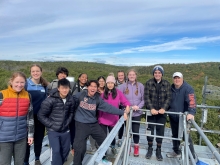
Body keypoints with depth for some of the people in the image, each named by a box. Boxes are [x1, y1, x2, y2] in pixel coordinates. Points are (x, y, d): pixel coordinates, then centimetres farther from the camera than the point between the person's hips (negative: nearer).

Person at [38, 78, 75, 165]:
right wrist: (51, 125, -14)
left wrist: (67, 122, 0)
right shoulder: (50, 100, -19)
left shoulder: (70, 99, -4)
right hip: (53, 130, -5)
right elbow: (41, 115, -12)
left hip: (65, 130, 5)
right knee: (56, 151, -8)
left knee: (65, 150, 16)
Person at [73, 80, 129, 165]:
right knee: (80, 147, -3)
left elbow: (108, 107, -5)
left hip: (94, 124, 5)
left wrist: (122, 112, -9)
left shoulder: (98, 99, -3)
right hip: (81, 124, -4)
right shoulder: (81, 95, -11)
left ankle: (102, 158, 45)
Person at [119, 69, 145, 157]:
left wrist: (138, 106, -13)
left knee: (136, 130, 6)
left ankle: (136, 147, 32)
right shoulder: (123, 86, -4)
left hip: (137, 112, 0)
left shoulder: (140, 86, -2)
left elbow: (144, 99, 0)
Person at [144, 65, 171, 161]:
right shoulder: (149, 83, -2)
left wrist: (164, 108, -16)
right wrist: (151, 108, -18)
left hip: (162, 112, 1)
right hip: (151, 111, -1)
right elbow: (146, 97, -8)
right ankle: (150, 148, 27)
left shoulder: (167, 84, 2)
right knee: (150, 129, 7)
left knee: (160, 131, 8)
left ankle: (158, 150, 25)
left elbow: (168, 98, -2)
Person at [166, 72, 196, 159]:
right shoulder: (171, 88, 3)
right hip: (173, 117, 6)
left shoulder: (188, 88, -15)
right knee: (175, 135, 19)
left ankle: (192, 157, 16)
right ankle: (177, 152, 38)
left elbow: (191, 101, -28)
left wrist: (191, 113, -41)